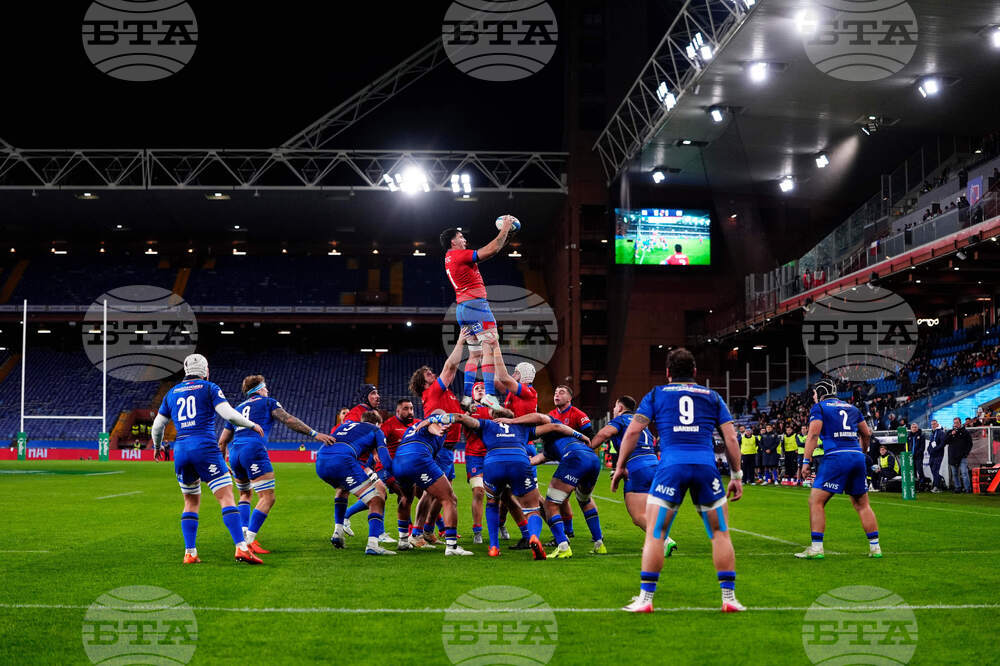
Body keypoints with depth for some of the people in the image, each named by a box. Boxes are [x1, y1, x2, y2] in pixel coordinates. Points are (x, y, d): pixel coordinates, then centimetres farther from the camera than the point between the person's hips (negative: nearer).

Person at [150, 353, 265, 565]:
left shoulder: (172, 393, 18)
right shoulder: (209, 388, 5)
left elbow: (157, 426, 20)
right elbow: (229, 415, -7)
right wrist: (252, 425, 9)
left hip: (181, 451, 5)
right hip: (205, 447, -5)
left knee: (191, 502, 19)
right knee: (227, 498, -8)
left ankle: (190, 553, 12)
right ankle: (241, 548, -20)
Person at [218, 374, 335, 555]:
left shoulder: (238, 408, 28)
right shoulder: (267, 402, 14)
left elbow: (222, 441, 28)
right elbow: (288, 420, -2)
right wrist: (314, 433, -4)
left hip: (234, 453, 7)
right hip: (254, 450, -7)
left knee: (245, 494, 27)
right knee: (267, 498, -7)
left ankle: (243, 535, 10)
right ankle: (249, 540, -18)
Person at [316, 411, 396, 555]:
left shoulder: (348, 424, 37)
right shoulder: (376, 430, 21)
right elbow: (386, 460, 9)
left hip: (320, 462, 7)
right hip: (342, 460, -7)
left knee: (342, 489, 39)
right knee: (376, 500, 0)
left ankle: (338, 532, 28)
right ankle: (372, 545, -18)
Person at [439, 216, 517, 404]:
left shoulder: (450, 259, 21)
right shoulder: (460, 255, -8)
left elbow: (489, 251, 26)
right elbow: (492, 250, -12)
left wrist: (505, 235, 24)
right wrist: (505, 229, 1)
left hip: (462, 309, 10)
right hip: (475, 304, -10)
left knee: (475, 354, 12)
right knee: (490, 348, -14)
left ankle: (467, 395, 6)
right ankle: (489, 394, -25)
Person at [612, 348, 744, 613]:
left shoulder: (656, 394, 16)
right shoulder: (712, 397, 20)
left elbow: (633, 430, 8)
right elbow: (730, 437, 14)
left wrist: (620, 466, 15)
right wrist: (736, 476, 18)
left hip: (671, 466, -1)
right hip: (706, 466, 1)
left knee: (655, 534, 3)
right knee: (720, 533, 12)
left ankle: (645, 599, 0)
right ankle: (729, 597, 10)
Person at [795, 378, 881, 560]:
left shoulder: (819, 407, 6)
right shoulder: (851, 407, 22)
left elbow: (813, 434, -6)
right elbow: (866, 434, 25)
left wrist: (806, 461, -8)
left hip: (836, 457, -6)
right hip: (857, 456, 6)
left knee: (816, 501, -1)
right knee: (862, 504, 14)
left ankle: (816, 548, -8)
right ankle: (875, 547, 14)